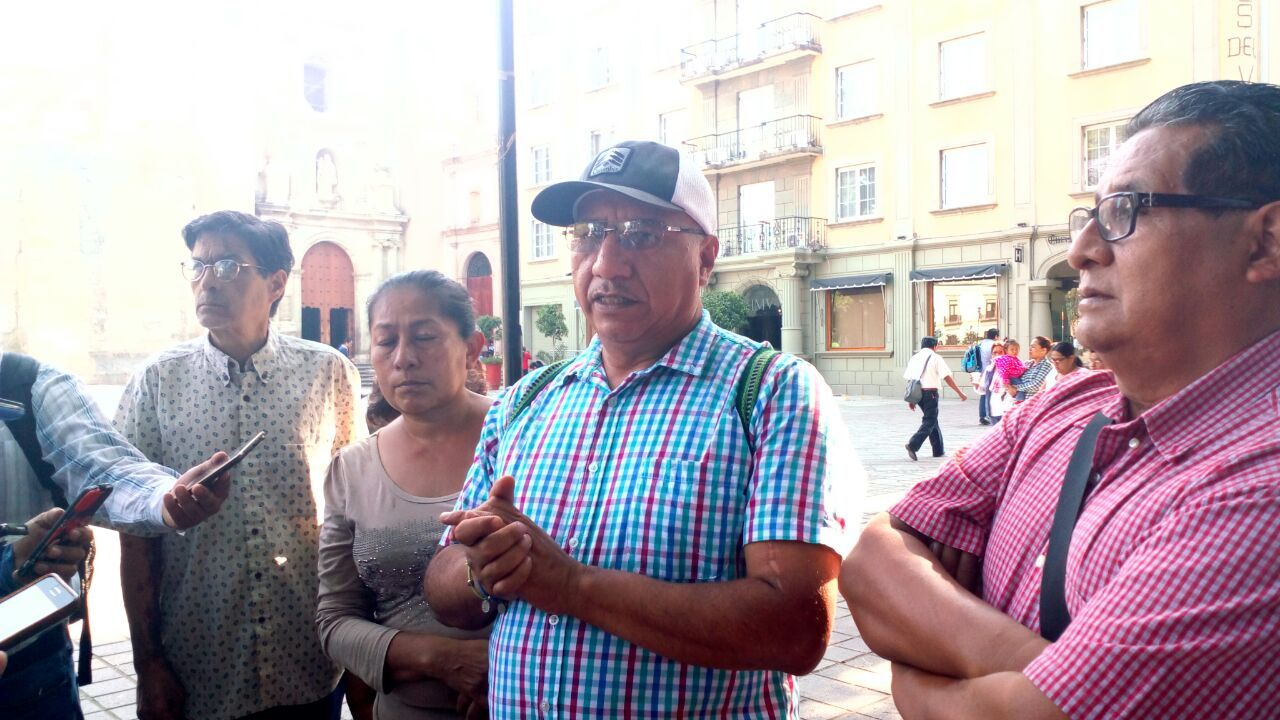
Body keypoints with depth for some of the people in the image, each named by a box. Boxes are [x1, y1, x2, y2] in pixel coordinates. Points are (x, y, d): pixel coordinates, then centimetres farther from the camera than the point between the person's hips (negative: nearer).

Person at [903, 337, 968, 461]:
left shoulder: (914, 358, 11)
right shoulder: (935, 358, -4)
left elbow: (909, 379, 9)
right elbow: (947, 377, -9)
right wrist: (960, 392, -5)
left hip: (918, 393, 6)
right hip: (930, 393, -6)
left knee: (932, 419, 19)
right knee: (929, 422, -2)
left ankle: (939, 450, 24)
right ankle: (913, 445, -21)